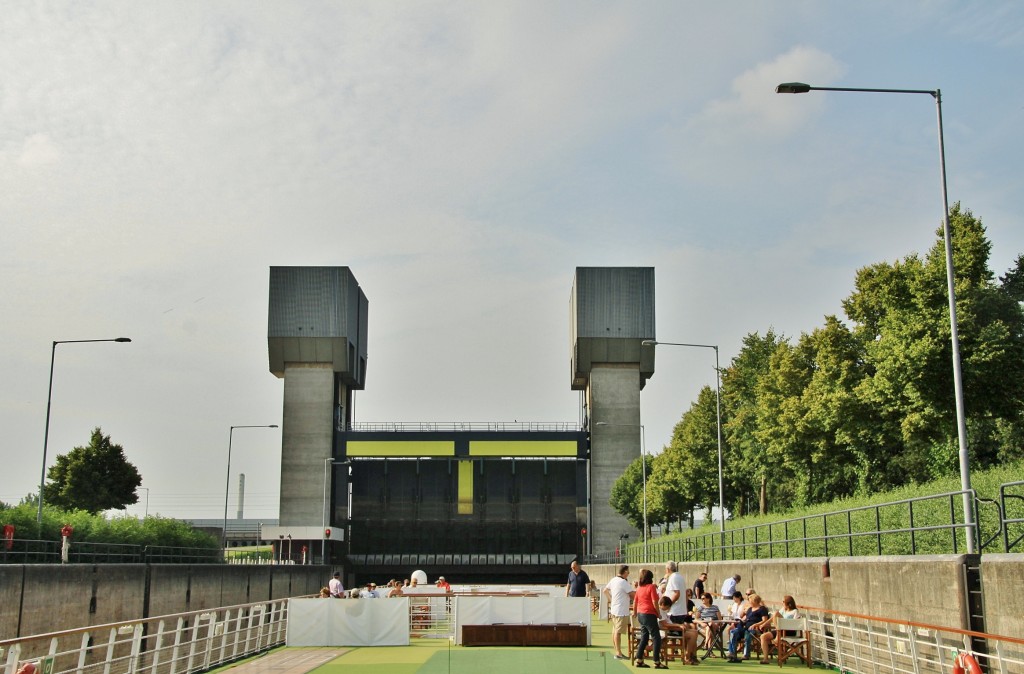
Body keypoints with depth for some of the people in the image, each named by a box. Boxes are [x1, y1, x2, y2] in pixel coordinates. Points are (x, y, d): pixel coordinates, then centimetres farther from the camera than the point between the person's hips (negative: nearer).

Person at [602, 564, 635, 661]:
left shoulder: (613, 580, 9)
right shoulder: (624, 582, -17)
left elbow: (605, 590, 19)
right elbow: (633, 594, -16)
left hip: (614, 609, 9)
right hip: (621, 611, -9)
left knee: (615, 631, 13)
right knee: (618, 632, -7)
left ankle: (617, 652, 22)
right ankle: (618, 653, -6)